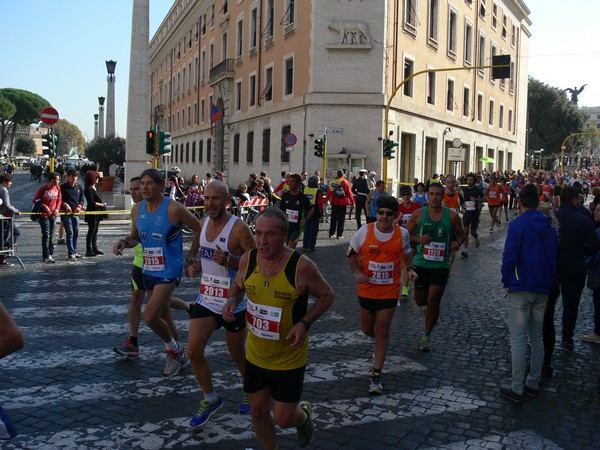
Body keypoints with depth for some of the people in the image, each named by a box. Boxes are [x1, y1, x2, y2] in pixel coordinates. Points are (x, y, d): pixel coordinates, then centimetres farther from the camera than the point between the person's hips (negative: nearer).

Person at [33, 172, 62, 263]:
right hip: (44, 215, -5)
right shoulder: (43, 189, -12)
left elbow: (59, 199, 12)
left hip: (53, 215, 5)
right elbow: (35, 200, -7)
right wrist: (45, 207, -16)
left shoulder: (57, 188, 2)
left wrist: (57, 208, -3)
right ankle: (46, 256, -6)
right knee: (46, 235, -8)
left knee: (51, 235, 10)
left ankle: (50, 254, 17)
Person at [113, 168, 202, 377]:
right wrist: (124, 242, -7)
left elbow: (199, 229, -7)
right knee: (162, 316, 18)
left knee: (150, 317, -15)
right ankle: (176, 354, 39)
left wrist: (191, 258, -6)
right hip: (149, 271, 7)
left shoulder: (174, 209, -17)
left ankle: (174, 349, 12)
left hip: (169, 271, -7)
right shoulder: (137, 209, 2)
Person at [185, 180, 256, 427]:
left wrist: (227, 261, -31)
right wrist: (195, 266, 0)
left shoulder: (239, 228, -18)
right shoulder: (203, 223, 3)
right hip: (206, 299, 5)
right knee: (193, 351, -3)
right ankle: (210, 399, 19)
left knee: (238, 355, 11)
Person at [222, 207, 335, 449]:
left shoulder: (302, 266, -22)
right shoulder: (248, 259, -10)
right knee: (258, 412, 16)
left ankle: (304, 414, 41)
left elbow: (327, 295, -8)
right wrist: (232, 301, -12)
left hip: (289, 359, -4)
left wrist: (304, 323, -21)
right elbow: (237, 285, 10)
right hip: (255, 355, 4)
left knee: (283, 419, 5)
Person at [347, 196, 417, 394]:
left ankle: (376, 377, 7)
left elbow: (407, 252, 14)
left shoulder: (402, 233, -6)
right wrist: (357, 273, -11)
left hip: (389, 291, -1)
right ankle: (380, 346, 53)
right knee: (367, 330, 15)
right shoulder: (365, 231, -10)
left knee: (382, 332, -3)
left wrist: (410, 269, -1)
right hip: (366, 289, 1)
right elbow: (351, 253, 2)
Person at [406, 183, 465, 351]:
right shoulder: (418, 214, -2)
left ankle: (426, 335, 12)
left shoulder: (452, 216, -3)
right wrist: (418, 239, -15)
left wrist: (458, 243, -11)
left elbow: (461, 234, 12)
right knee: (420, 301, 9)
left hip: (441, 264, -1)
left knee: (433, 301, -7)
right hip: (421, 262, 2)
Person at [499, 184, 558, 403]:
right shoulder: (550, 227, 7)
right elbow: (554, 257, 11)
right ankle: (533, 383, 24)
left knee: (518, 340, -2)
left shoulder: (518, 225, -12)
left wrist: (506, 282, -1)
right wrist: (549, 282, 17)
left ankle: (517, 389, 1)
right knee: (537, 338, 16)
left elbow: (509, 256, -14)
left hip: (521, 289, -6)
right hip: (543, 289, 6)